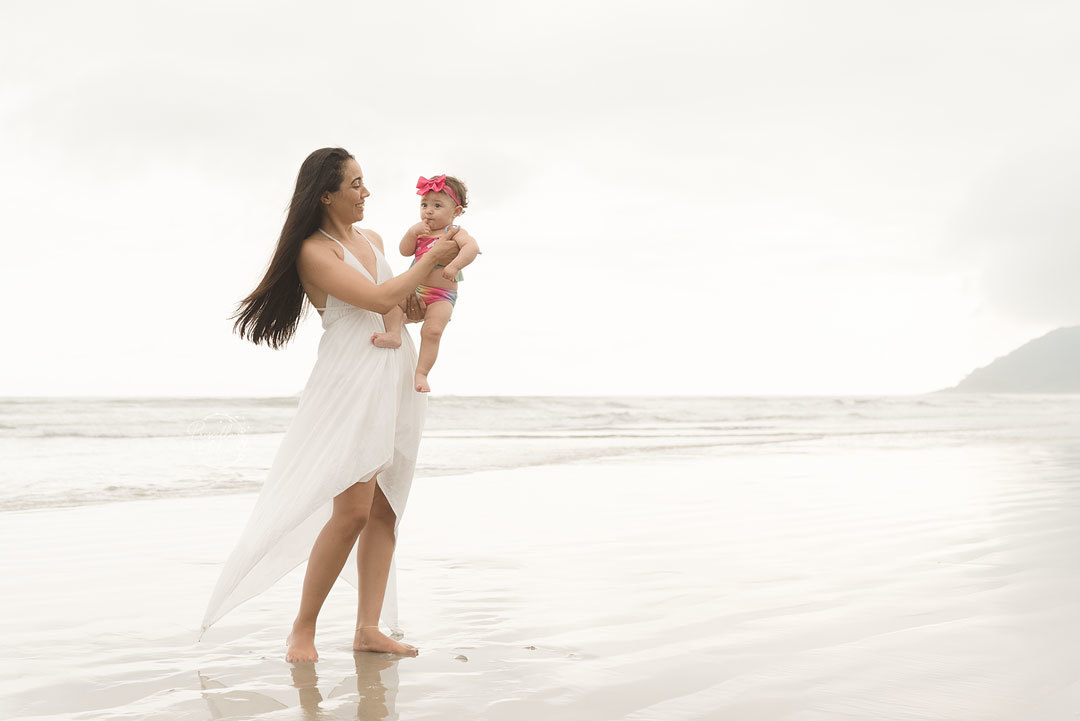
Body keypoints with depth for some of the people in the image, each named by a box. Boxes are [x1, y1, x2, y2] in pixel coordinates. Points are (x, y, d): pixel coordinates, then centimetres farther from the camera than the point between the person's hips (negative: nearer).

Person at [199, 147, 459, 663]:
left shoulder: (372, 239, 16)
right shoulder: (314, 250, -9)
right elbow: (378, 298, -18)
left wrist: (413, 306, 7)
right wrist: (432, 259, -7)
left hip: (397, 380, 8)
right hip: (351, 382, -8)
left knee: (384, 508, 4)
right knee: (352, 510, -14)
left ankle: (369, 628, 7)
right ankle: (303, 629, -1)